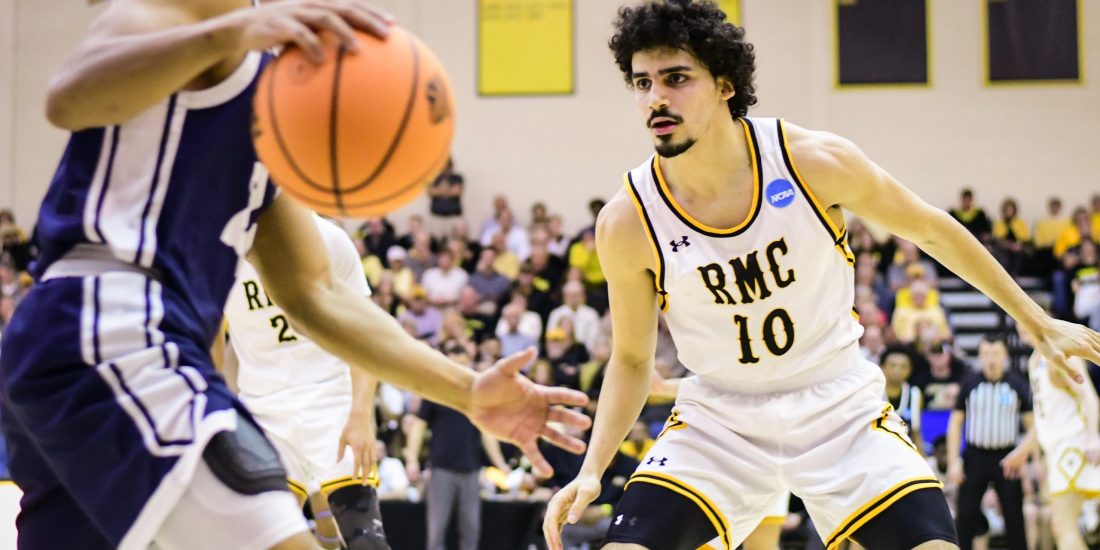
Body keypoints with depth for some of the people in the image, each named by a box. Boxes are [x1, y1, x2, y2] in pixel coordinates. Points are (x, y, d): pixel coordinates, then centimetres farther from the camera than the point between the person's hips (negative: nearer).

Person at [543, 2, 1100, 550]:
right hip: (719, 420, 0)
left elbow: (930, 230, 0)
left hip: (839, 407, 0)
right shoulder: (627, 222, -14)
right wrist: (591, 471, -13)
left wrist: (1036, 321, 7)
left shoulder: (816, 162, -16)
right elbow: (631, 360, 1)